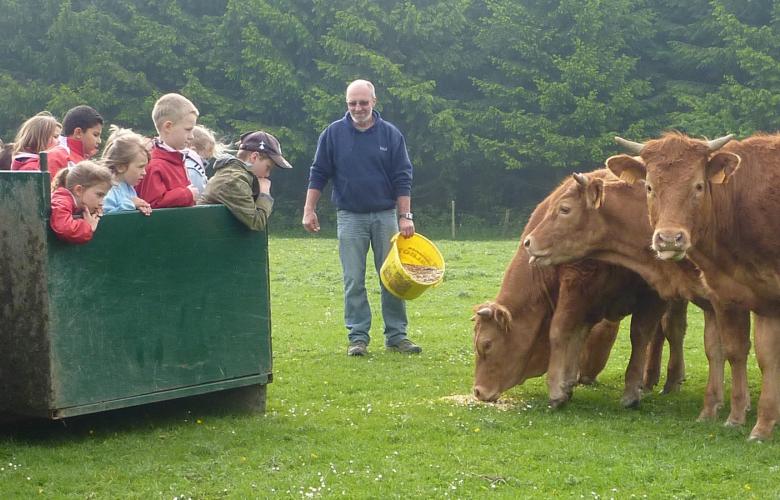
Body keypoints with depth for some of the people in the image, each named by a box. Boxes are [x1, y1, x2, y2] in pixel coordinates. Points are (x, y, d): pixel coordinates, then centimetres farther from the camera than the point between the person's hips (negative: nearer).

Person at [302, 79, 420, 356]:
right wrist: (309, 210, -1)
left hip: (385, 216, 0)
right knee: (353, 281, -1)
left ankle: (396, 335, 10)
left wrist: (405, 216, -4)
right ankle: (358, 337, 5)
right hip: (350, 217, 0)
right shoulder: (333, 133, 2)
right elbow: (318, 174, 5)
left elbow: (402, 178, 2)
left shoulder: (390, 134, 2)